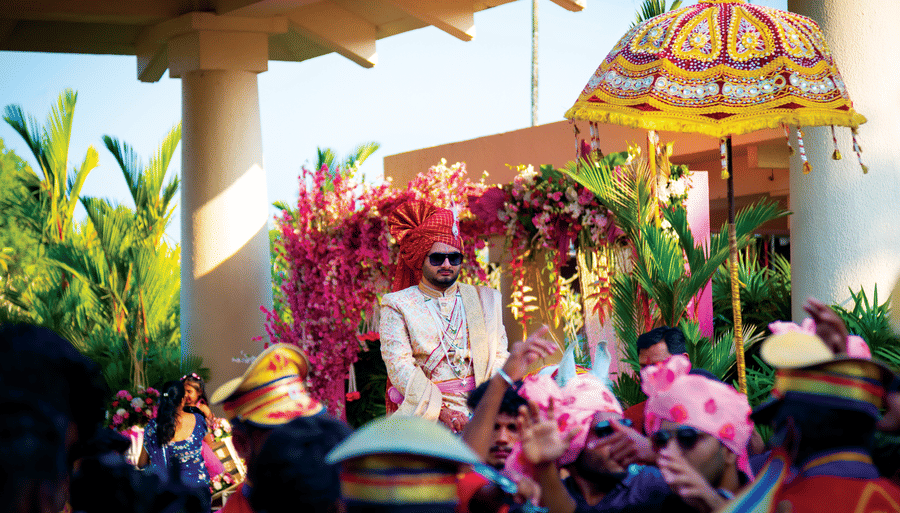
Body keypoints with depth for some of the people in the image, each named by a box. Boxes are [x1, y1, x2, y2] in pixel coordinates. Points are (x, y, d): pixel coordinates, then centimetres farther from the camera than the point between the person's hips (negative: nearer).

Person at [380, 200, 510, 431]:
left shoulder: (485, 300, 19)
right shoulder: (397, 305, 8)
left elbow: (498, 356, 12)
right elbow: (400, 367, -4)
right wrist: (441, 411, -17)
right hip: (425, 413, -3)